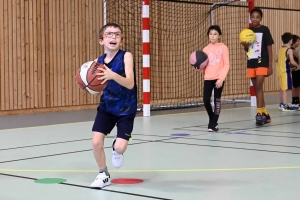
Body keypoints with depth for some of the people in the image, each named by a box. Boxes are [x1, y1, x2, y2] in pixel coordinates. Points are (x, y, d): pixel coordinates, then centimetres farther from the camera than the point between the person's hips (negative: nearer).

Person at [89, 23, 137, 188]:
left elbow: (130, 84, -27)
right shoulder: (98, 61, -6)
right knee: (96, 142, -8)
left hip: (125, 109, -3)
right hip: (106, 107, 3)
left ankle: (115, 150, 28)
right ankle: (103, 175, 18)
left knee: (120, 147, -13)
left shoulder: (126, 56, -17)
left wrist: (113, 75, -44)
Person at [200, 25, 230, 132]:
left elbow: (226, 65, -4)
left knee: (217, 100, 0)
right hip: (208, 78, 3)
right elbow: (204, 66, 13)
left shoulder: (223, 48, -1)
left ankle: (213, 124, 9)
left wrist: (221, 78, -13)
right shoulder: (206, 49, 8)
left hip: (219, 78, -3)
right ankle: (212, 119, 21)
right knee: (206, 100, -4)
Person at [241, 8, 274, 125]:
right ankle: (265, 114, 16)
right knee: (256, 89, 7)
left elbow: (269, 48, -4)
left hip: (262, 62, -5)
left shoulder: (264, 30, -4)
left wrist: (270, 65, -8)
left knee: (259, 87, -15)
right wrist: (245, 45, -7)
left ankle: (259, 114, -15)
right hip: (251, 63, 5)